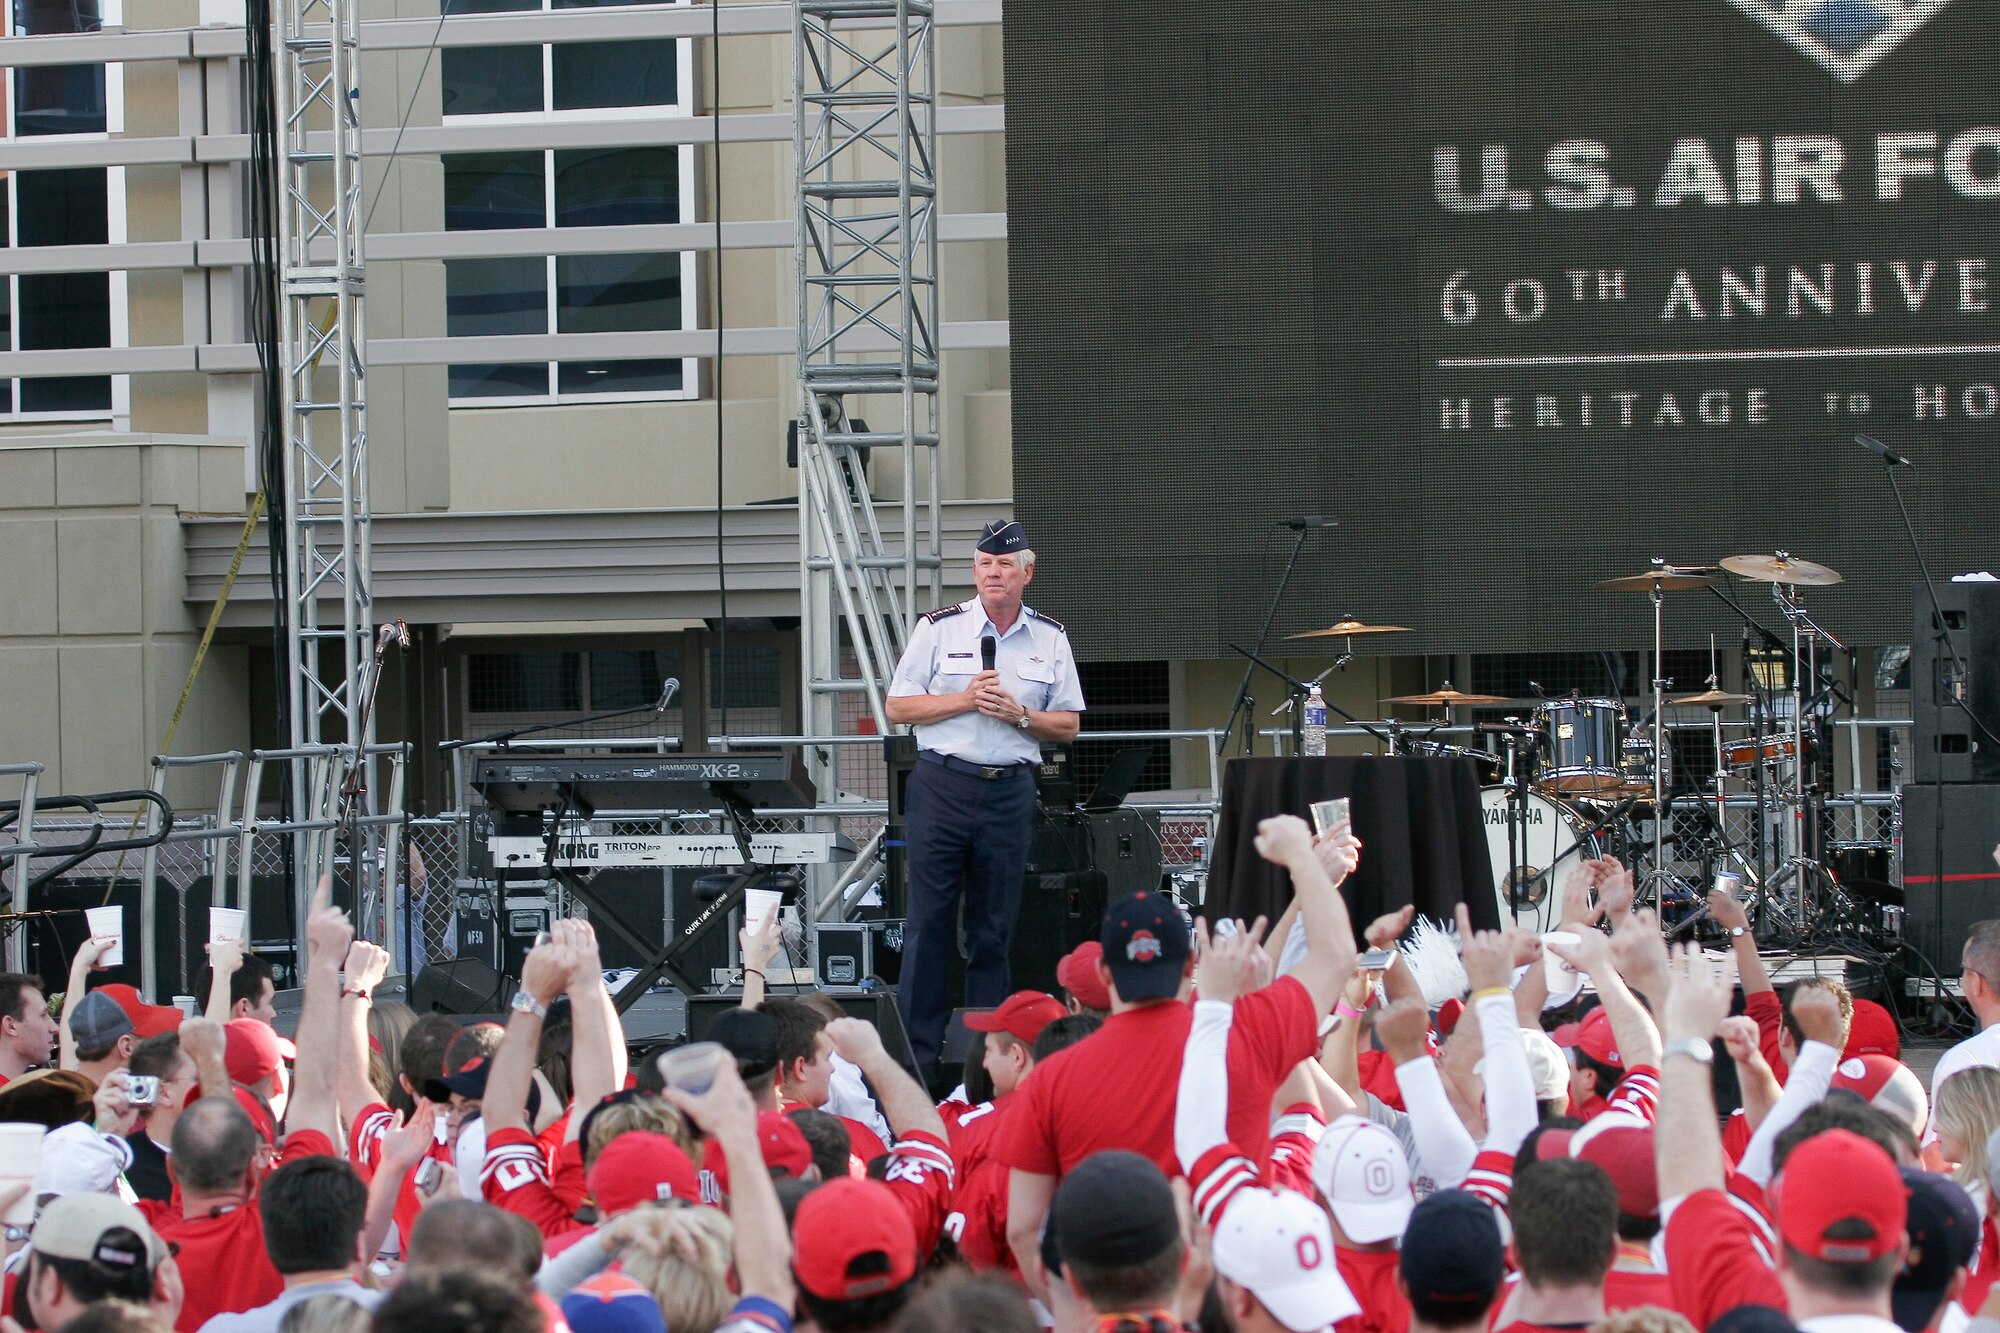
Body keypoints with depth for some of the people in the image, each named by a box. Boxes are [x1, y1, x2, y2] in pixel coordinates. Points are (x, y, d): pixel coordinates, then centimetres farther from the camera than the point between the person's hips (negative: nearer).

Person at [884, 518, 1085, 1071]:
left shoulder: (1050, 639, 9)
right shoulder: (939, 628, 3)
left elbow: (1069, 725, 11)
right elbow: (898, 707, 2)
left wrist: (1019, 715, -7)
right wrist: (966, 699, -9)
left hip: (1010, 791, 2)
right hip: (941, 784, -2)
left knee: (995, 927, 5)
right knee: (929, 920, -3)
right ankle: (916, 1049, 0)